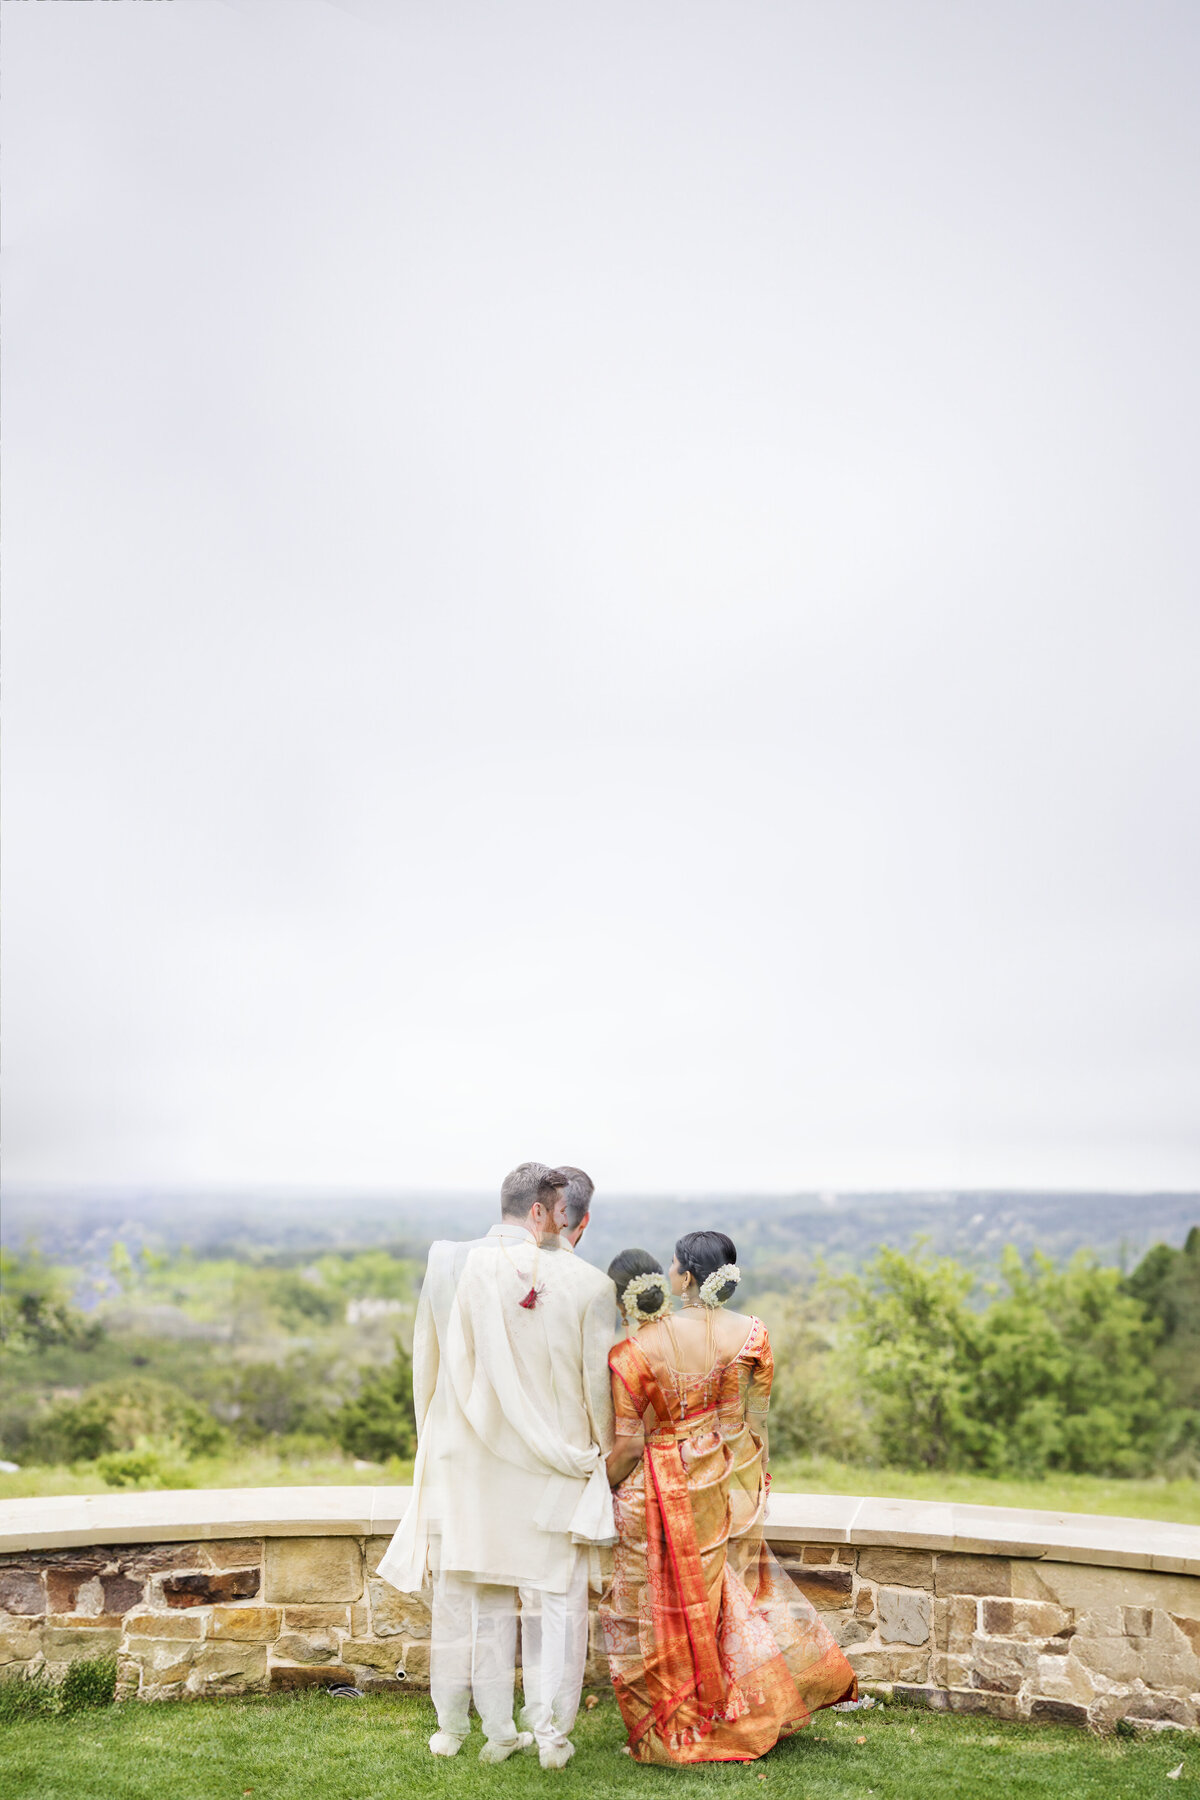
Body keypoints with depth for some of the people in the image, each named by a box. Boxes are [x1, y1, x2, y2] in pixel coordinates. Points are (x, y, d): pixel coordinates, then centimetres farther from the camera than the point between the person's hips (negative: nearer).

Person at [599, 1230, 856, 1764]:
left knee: (664, 1609, 12)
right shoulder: (750, 1335, -9)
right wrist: (753, 1481, 15)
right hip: (730, 1492, 4)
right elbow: (756, 1422, 0)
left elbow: (628, 1442, -14)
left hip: (663, 1494, -4)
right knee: (733, 1595, 22)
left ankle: (671, 1729, 22)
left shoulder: (640, 1348, -19)